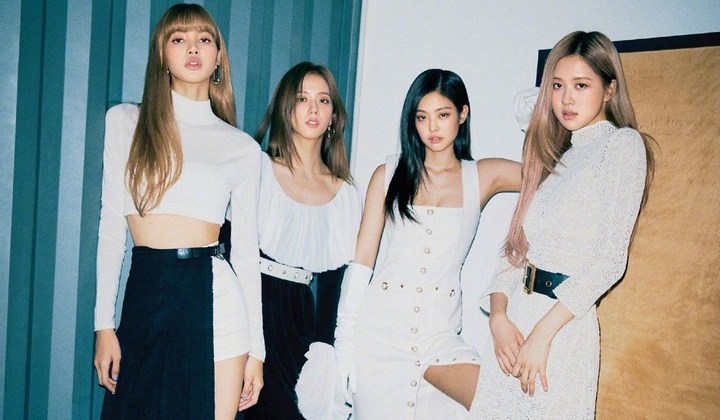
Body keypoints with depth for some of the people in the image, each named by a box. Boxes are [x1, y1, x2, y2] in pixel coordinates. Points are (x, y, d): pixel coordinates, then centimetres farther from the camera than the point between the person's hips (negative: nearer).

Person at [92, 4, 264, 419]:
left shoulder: (243, 148, 6)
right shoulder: (125, 121, 6)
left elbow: (246, 252, 5)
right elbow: (111, 225, 4)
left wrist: (257, 349, 4)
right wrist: (104, 324, 1)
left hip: (214, 296, 0)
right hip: (144, 296, 1)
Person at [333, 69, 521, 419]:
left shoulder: (484, 176, 6)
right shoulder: (388, 175, 5)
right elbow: (361, 261, 2)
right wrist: (343, 345, -3)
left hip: (440, 332, 1)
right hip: (379, 327, 0)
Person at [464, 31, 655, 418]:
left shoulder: (623, 143, -3)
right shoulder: (553, 157, 17)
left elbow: (611, 258, -13)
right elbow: (516, 248, 10)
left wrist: (542, 332, -16)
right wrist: (499, 315, -6)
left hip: (564, 324, -6)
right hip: (513, 318, 6)